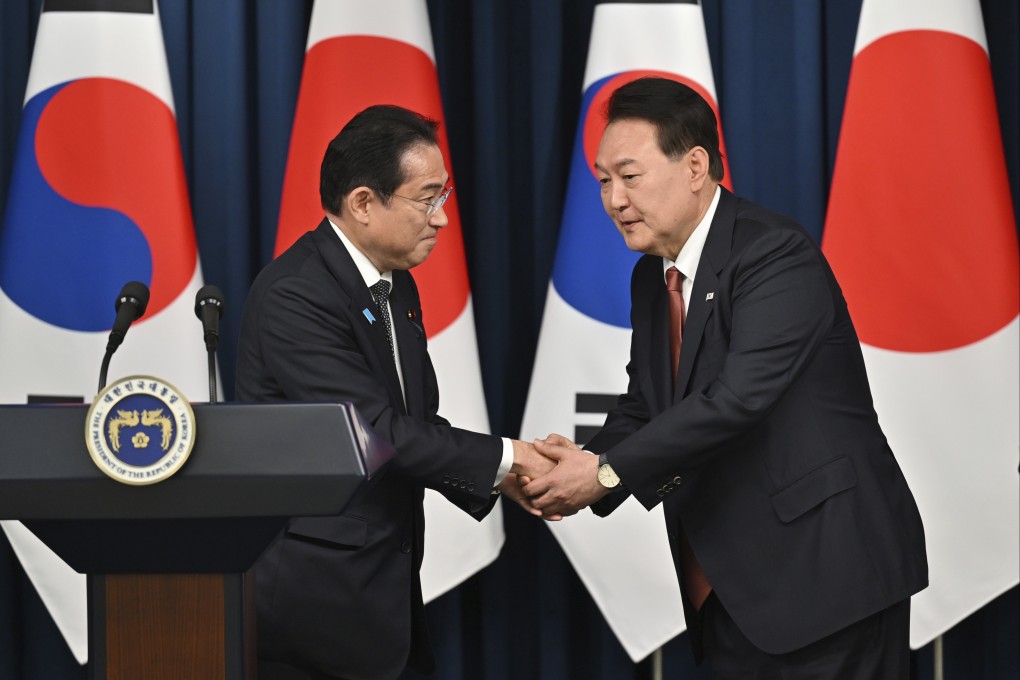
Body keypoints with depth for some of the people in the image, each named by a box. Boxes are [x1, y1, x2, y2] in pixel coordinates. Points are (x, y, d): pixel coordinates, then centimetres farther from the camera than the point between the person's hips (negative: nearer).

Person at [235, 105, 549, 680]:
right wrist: (503, 458, -12)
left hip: (377, 587, 8)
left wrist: (501, 477, -2)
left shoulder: (396, 287, 12)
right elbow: (379, 432, -20)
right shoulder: (294, 296, -17)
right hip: (311, 595, -8)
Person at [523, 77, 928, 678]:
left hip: (829, 570, -8)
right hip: (733, 584, 8)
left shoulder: (776, 255, -16)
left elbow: (738, 399, -26)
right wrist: (586, 462, -8)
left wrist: (608, 473, -22)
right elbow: (644, 403, 14)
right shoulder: (653, 275, 12)